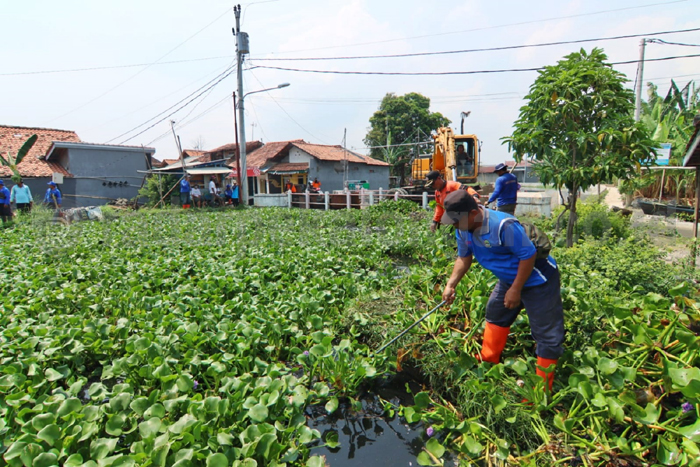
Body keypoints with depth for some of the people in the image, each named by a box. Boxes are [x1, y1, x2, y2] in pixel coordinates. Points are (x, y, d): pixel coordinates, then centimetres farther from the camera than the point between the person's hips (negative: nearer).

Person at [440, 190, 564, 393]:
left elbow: (528, 255, -28)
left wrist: (516, 290, -22)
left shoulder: (504, 226, -34)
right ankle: (488, 364, 39)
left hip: (537, 280, -8)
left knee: (548, 335, -3)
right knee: (495, 315, 21)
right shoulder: (463, 230, -9)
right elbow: (464, 257, 4)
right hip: (509, 278, 9)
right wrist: (451, 284, -6)